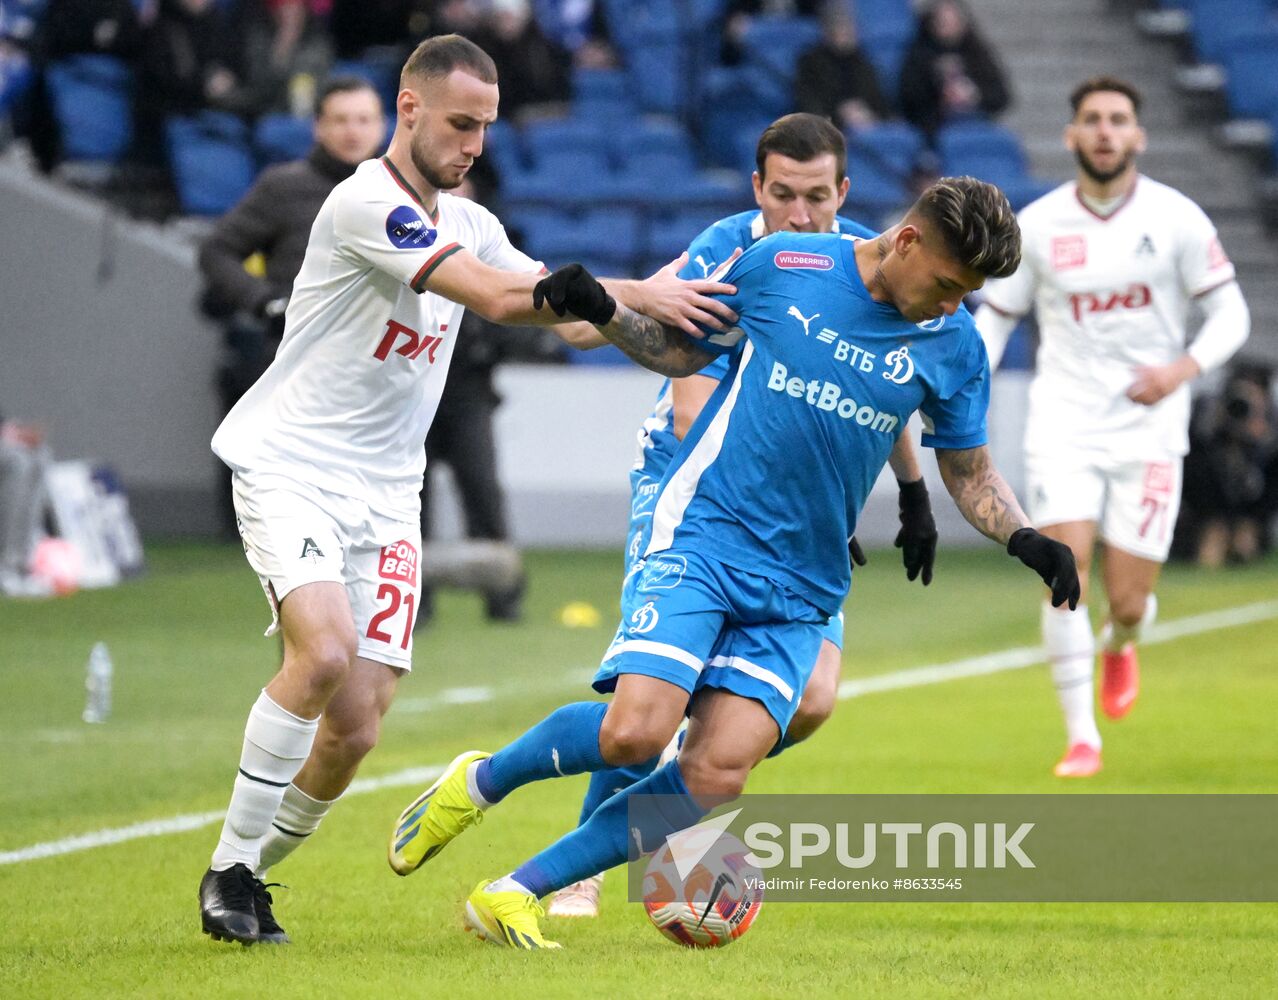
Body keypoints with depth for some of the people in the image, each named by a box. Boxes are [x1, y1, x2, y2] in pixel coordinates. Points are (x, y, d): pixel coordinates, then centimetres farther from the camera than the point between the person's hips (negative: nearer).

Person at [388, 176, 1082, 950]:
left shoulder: (954, 344, 3)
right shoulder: (782, 264, -4)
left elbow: (970, 472, 14)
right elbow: (681, 348, 10)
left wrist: (1025, 539, -3)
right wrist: (600, 312, -6)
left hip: (798, 594, 3)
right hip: (703, 537, -3)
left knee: (717, 776, -14)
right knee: (633, 733, -21)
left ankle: (517, 893, -1)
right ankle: (479, 783, 10)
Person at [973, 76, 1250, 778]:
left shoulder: (1176, 219, -2)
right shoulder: (1037, 225, 2)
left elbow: (1231, 313, 1)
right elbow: (994, 316, 11)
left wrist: (1185, 367, -18)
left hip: (1147, 428, 0)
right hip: (1064, 423, 0)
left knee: (1128, 601, -1)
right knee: (1065, 572, -17)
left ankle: (1119, 645, 38)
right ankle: (1081, 738, -8)